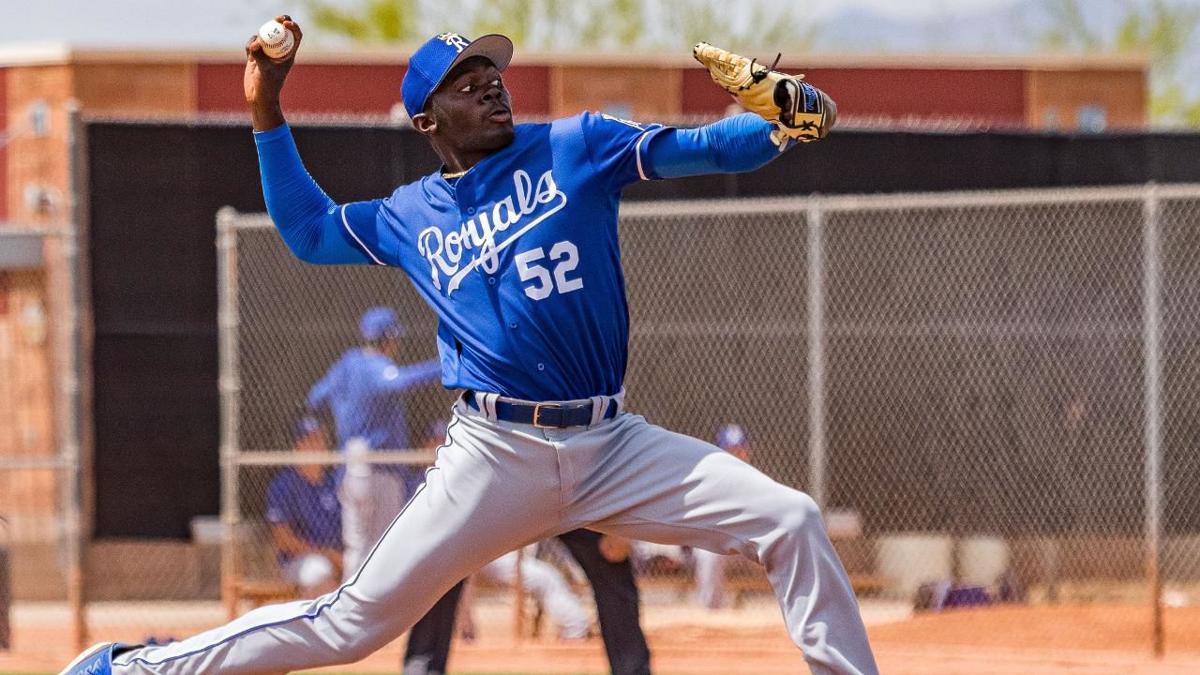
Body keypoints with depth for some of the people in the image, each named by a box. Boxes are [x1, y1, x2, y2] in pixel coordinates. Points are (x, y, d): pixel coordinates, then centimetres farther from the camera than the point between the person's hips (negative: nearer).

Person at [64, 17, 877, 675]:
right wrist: (267, 110, 17)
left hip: (612, 446, 1)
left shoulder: (576, 148, 3)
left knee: (791, 523, -14)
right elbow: (306, 230, 25)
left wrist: (781, 121, -27)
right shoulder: (411, 217, 10)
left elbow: (701, 149, -6)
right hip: (495, 457, 0)